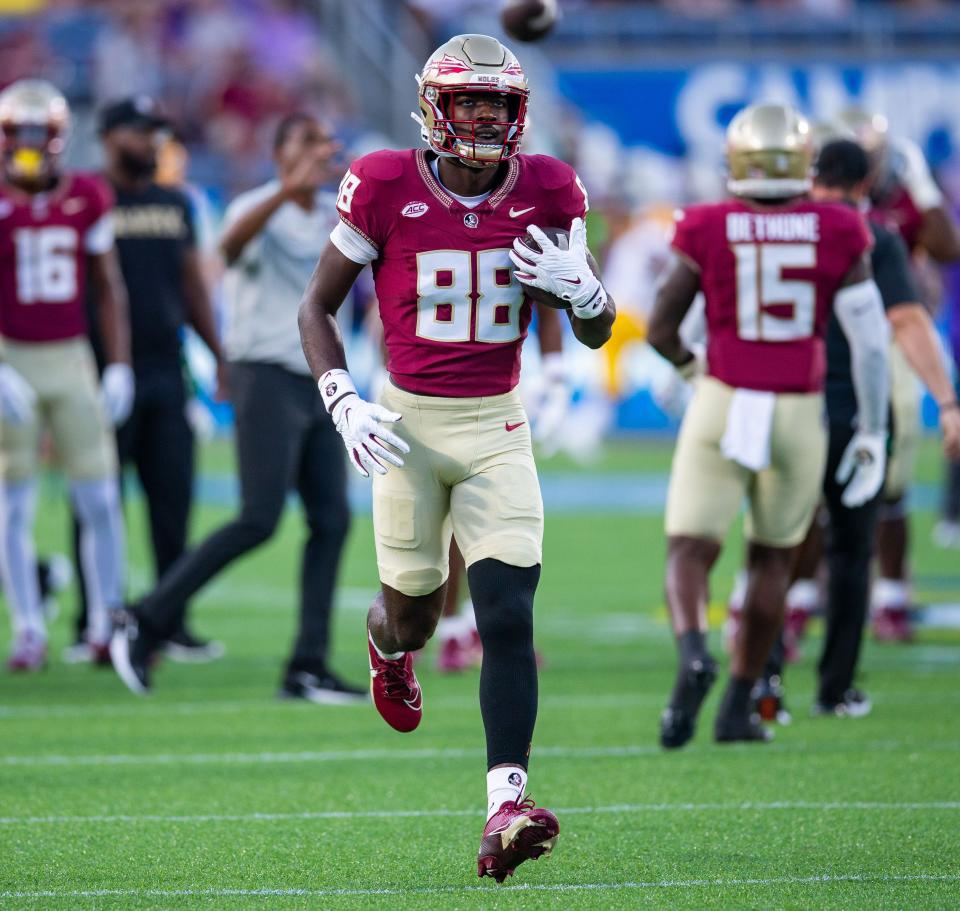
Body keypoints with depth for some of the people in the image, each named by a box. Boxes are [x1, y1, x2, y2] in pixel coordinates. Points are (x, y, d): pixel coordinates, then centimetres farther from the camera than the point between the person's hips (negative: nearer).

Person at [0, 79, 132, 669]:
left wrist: (119, 369, 1)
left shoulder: (88, 201, 2)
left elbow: (110, 290, 8)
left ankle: (109, 627, 10)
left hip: (73, 360, 2)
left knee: (100, 502, 0)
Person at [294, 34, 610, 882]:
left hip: (497, 429, 1)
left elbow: (598, 332, 8)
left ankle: (506, 813, -20)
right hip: (409, 426, -1)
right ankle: (386, 645, 52)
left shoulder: (544, 193, 0)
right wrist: (342, 402, -10)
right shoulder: (386, 191, -7)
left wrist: (581, 288, -15)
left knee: (509, 616, -13)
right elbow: (318, 306, 3)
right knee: (413, 613, 11)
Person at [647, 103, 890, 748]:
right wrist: (873, 434, 3)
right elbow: (869, 339, -5)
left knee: (691, 551, 2)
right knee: (772, 556, 19)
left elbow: (661, 328, 0)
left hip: (723, 405, -1)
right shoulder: (837, 236, -3)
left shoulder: (708, 232, -4)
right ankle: (739, 706, 20)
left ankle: (693, 654, -29)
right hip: (799, 413, 1)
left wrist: (687, 363, 22)